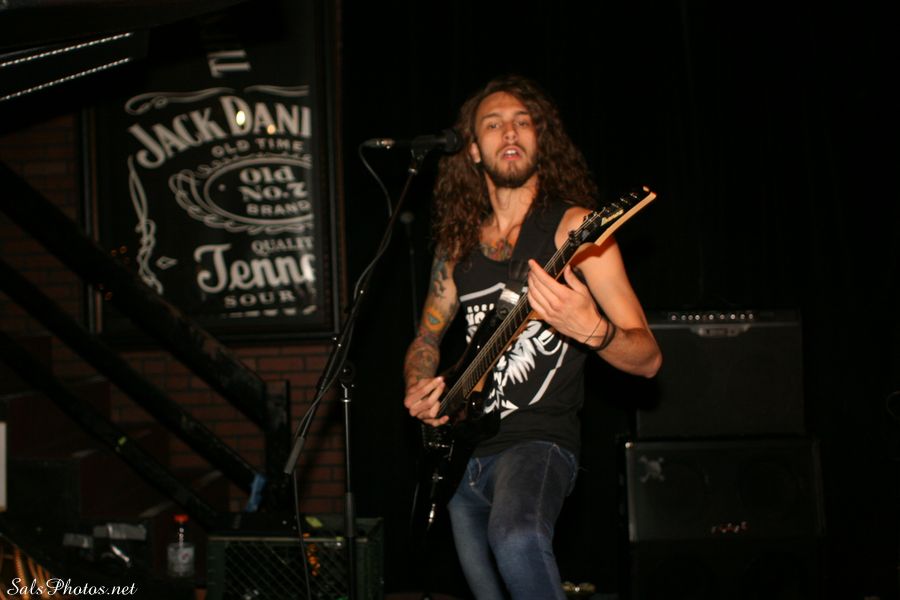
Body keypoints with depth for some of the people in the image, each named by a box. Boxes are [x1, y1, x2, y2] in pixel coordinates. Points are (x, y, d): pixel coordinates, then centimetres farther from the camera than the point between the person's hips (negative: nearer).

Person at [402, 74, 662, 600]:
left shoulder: (572, 226, -5)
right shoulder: (458, 243, 11)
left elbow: (648, 359, -8)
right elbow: (428, 336, 25)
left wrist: (590, 330, -29)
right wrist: (418, 390, 3)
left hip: (540, 441, -6)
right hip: (464, 445, 7)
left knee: (516, 535, -37)